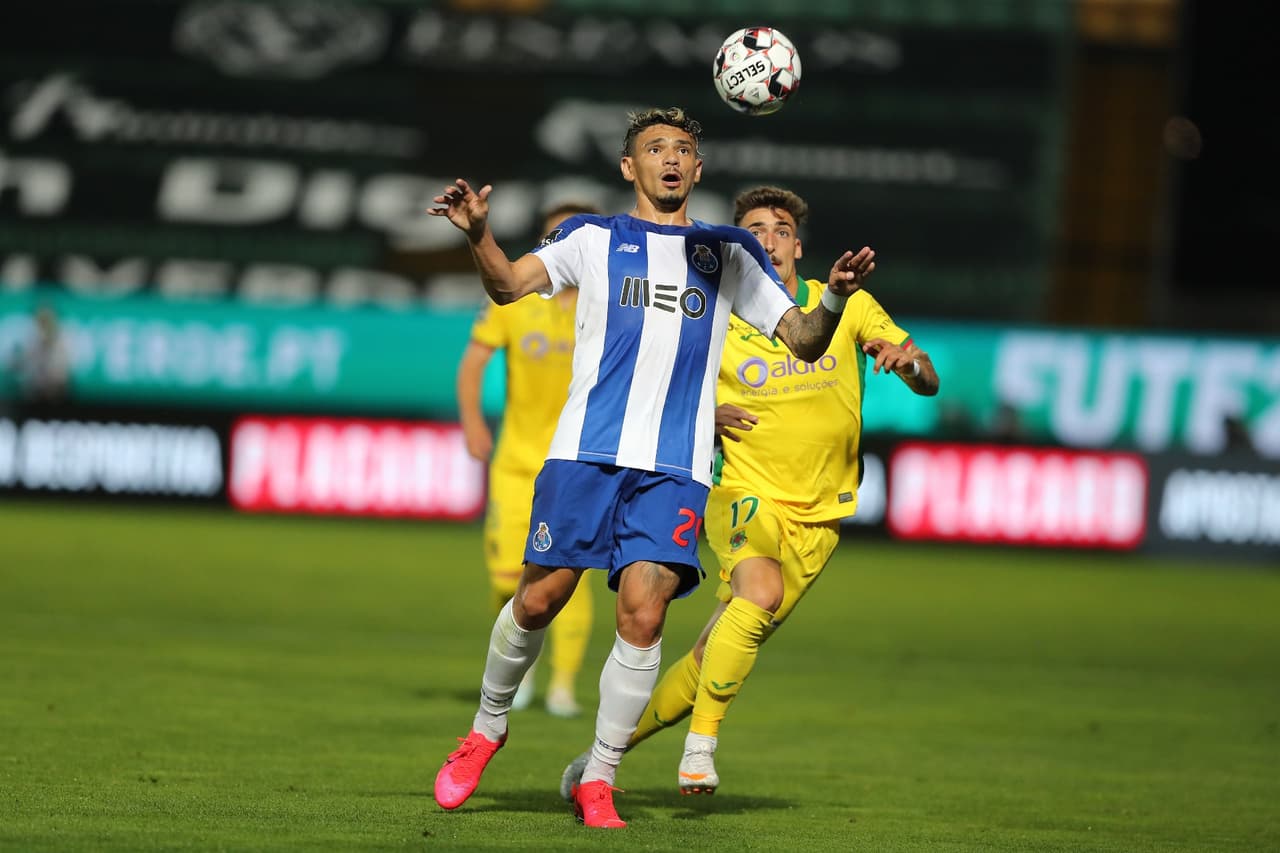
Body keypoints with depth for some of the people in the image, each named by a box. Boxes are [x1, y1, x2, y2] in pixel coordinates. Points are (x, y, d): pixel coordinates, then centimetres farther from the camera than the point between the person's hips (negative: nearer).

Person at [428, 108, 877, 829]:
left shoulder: (730, 254, 18)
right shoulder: (594, 239, 12)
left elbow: (804, 340, 14)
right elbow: (510, 285, -3)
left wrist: (836, 298, -7)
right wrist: (479, 234, -24)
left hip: (676, 469, 1)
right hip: (587, 450, -1)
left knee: (644, 612, -13)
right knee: (540, 599, -4)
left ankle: (600, 779, -3)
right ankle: (487, 728, 22)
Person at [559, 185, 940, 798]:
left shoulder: (849, 308, 1)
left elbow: (929, 383, -2)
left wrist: (908, 359, -26)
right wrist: (706, 418, -13)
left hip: (817, 517, 2)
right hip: (743, 495, -2)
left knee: (714, 655, 1)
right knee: (761, 592, -34)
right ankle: (700, 746, -28)